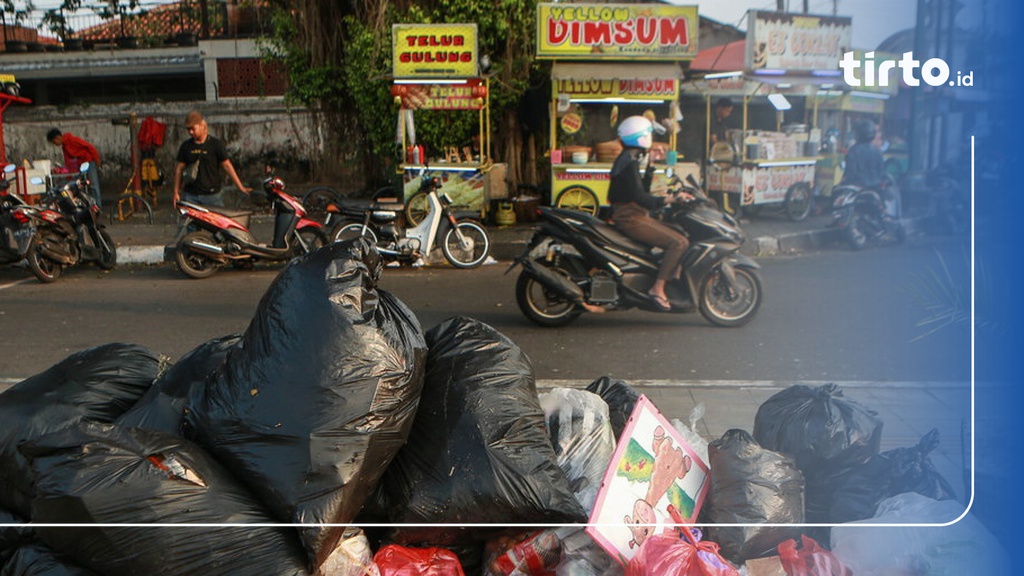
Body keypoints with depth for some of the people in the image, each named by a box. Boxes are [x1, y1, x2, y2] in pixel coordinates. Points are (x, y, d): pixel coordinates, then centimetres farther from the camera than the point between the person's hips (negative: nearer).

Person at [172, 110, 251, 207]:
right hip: (190, 195, 2)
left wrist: (240, 187, -9)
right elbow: (179, 168, 12)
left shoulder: (216, 144, -1)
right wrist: (176, 192, 9)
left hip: (212, 195, -2)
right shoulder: (186, 146, 7)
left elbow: (227, 166, -3)